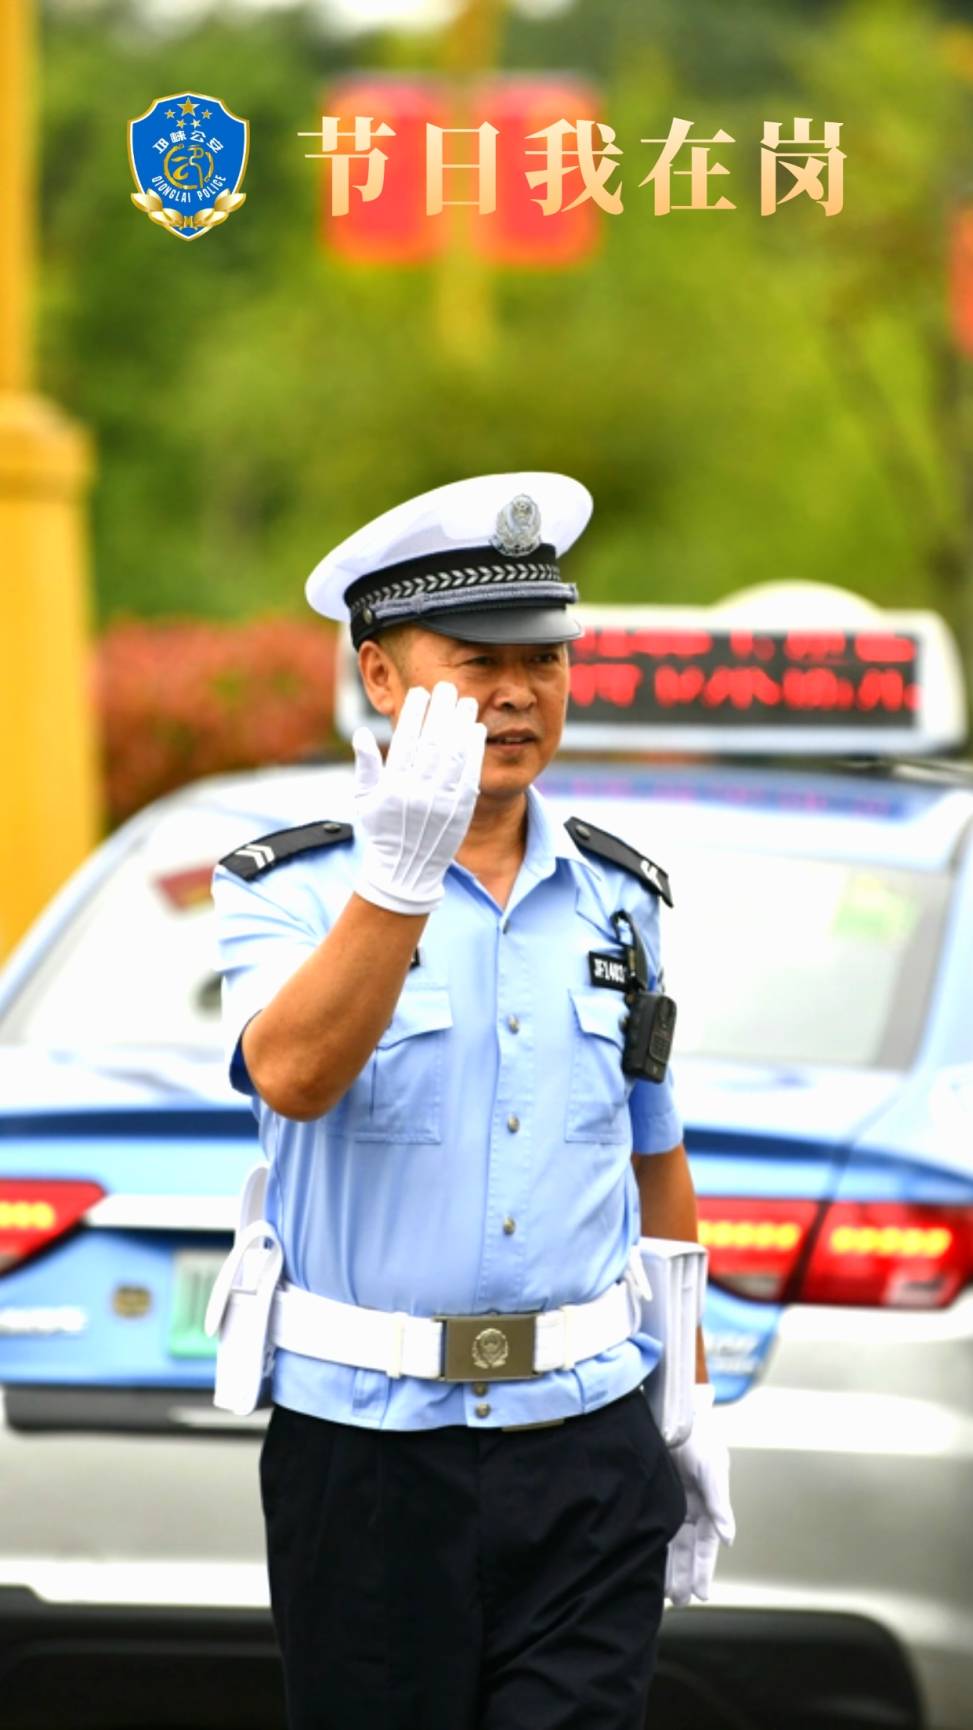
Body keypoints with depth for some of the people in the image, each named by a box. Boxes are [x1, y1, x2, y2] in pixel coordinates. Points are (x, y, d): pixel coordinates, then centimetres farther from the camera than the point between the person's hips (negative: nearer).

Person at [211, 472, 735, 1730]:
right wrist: (398, 875, -37)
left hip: (590, 1451, 3)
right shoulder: (290, 891, -3)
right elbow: (292, 1074, -24)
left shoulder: (617, 899, 11)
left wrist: (693, 1407, 17)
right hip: (370, 1450, -3)